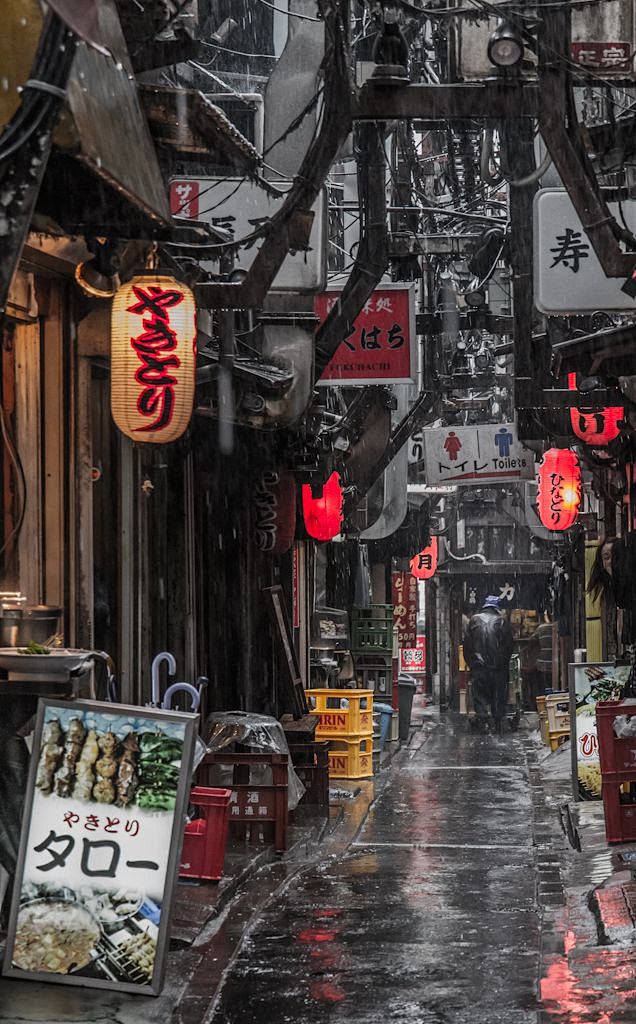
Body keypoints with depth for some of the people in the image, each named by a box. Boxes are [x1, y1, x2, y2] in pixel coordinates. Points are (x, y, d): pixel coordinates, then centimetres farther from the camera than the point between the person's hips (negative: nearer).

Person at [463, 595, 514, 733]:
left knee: (480, 695, 5)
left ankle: (482, 721, -4)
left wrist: (470, 663, 13)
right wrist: (505, 663, 13)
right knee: (499, 696, 8)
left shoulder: (474, 620, 2)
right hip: (498, 666, 0)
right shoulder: (503, 621, -1)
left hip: (478, 666, 0)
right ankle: (499, 724, 9)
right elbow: (509, 645, 2)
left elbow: (467, 645, 5)